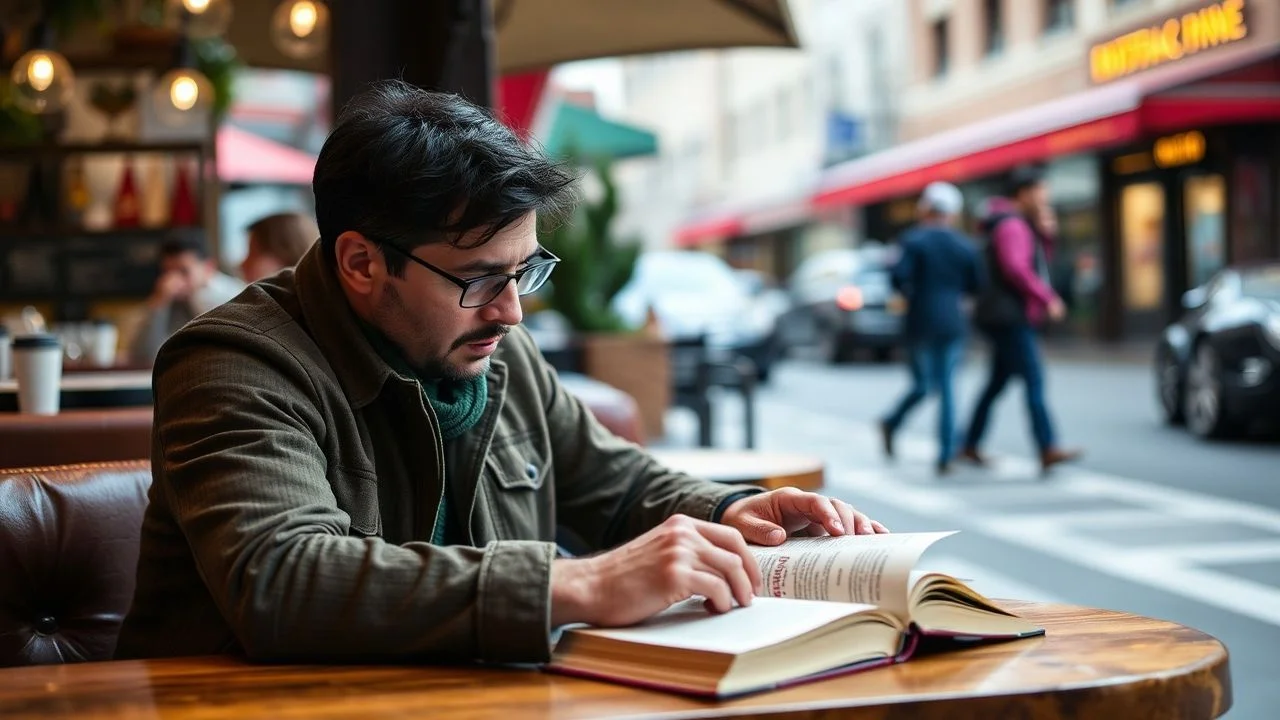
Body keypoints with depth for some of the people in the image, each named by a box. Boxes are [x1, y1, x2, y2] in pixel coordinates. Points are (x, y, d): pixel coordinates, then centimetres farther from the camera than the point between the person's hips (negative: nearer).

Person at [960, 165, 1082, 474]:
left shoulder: (1023, 225, 21)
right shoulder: (1011, 225, -12)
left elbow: (1041, 262, 24)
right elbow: (1016, 269, -23)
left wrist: (1045, 233, 8)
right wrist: (1048, 299, -20)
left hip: (1009, 317, 11)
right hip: (1010, 317, -11)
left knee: (997, 383, 12)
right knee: (1034, 381, -15)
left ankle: (970, 446, 17)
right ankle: (1048, 449, -21)